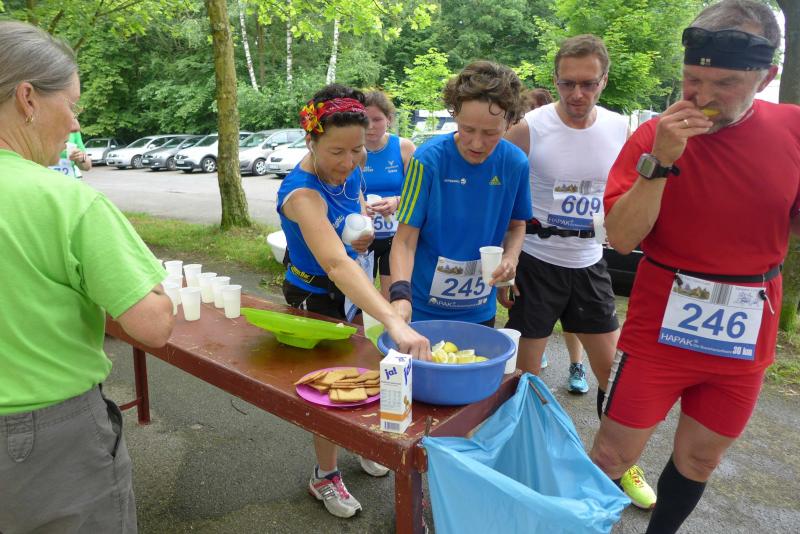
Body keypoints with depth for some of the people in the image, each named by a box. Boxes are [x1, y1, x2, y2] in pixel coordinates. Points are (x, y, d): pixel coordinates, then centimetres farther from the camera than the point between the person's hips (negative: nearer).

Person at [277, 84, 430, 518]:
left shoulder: (351, 172, -9)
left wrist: (364, 232, -8)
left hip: (348, 291, 7)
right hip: (313, 298, -7)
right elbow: (336, 263, -50)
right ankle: (325, 477, 32)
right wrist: (393, 322, -60)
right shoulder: (302, 192, -34)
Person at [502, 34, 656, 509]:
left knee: (614, 367, 10)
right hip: (537, 262, -3)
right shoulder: (529, 129, -11)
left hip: (590, 263, 4)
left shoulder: (619, 129, 0)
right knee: (527, 369, 5)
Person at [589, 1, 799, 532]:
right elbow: (622, 238, -15)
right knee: (614, 453, 4)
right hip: (660, 328, -3)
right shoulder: (656, 136, -9)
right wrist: (659, 161, -26)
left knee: (700, 459, 18)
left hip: (747, 333, 3)